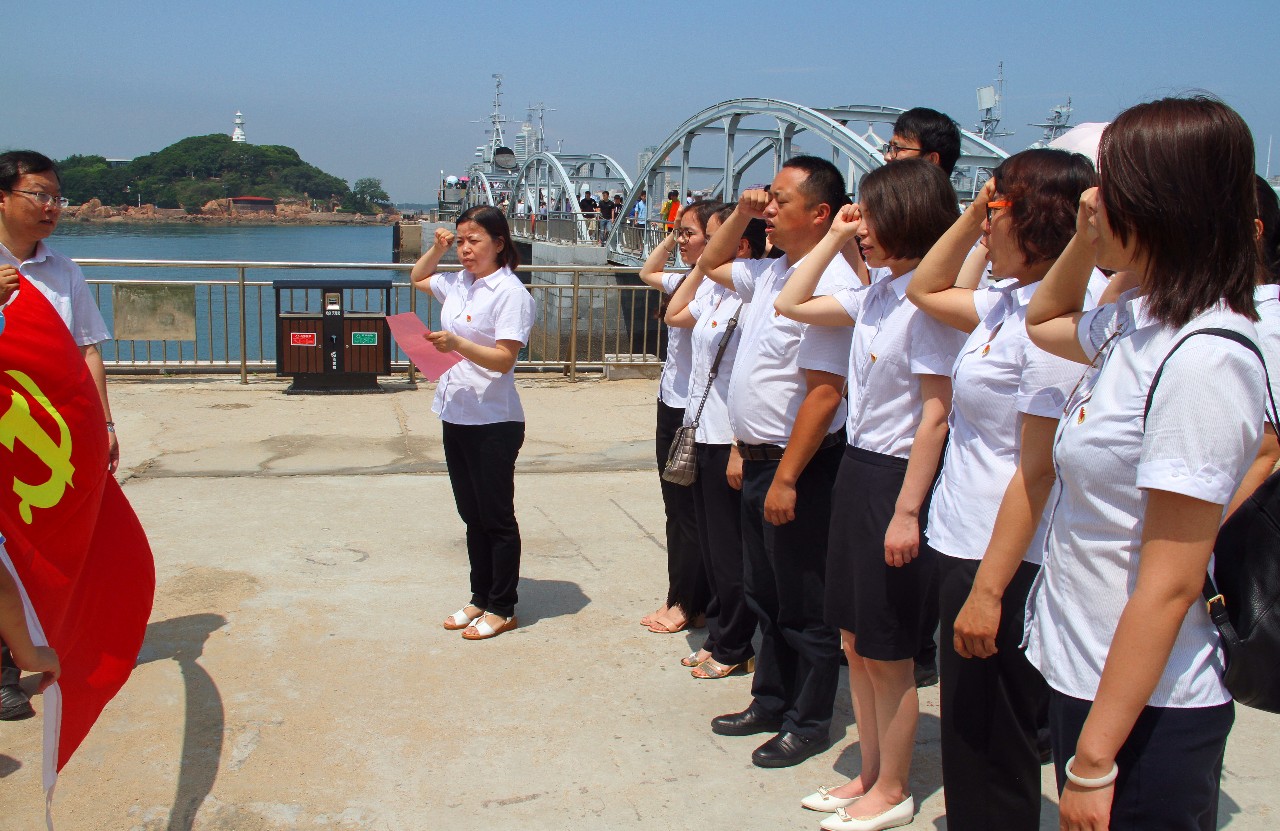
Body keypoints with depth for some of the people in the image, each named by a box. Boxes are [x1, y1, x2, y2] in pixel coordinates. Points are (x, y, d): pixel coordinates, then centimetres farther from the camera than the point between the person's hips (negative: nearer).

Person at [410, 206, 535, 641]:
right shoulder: (457, 284, 10)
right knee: (471, 515, 16)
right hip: (455, 415, 8)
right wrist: (437, 248, 13)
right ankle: (480, 599, 27)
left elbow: (503, 359, -19)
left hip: (493, 421, -8)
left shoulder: (510, 292, -13)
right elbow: (417, 278, 30)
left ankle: (502, 609, 14)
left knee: (496, 518, 2)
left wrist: (457, 344, -32)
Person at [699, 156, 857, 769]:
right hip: (758, 460, 9)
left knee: (804, 605, 5)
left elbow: (824, 393, -24)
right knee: (765, 596, 20)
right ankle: (770, 702, 34)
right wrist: (741, 214, 11)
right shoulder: (769, 272, 8)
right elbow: (711, 264, 29)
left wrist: (787, 478, -23)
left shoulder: (829, 284, -20)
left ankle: (808, 723, 20)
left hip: (800, 466, -9)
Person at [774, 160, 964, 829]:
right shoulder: (875, 295, 8)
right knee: (854, 641, 16)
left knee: (888, 652, 5)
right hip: (855, 470, 9)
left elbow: (936, 414, -20)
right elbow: (792, 305, 19)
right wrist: (833, 239, 11)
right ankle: (869, 775, 32)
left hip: (897, 477, -9)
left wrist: (907, 511, -21)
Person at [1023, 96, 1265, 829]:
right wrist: (1086, 237, 10)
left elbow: (1170, 585, -24)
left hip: (1146, 709, -9)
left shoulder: (1203, 360, -23)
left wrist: (1094, 760, -20)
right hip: (1084, 677, 9)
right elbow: (1045, 322, 28)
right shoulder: (1136, 324, 3)